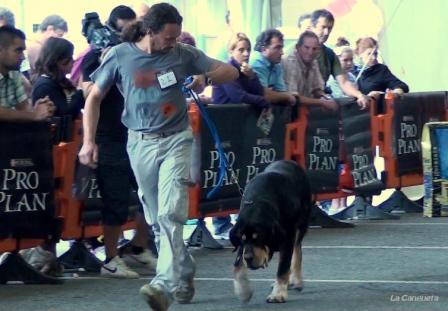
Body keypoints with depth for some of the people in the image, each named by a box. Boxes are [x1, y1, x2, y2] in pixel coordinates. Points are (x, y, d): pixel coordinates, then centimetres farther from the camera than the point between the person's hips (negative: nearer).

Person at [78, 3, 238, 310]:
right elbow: (94, 98, 6)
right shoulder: (120, 56, -3)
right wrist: (89, 141, -2)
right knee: (157, 218, 9)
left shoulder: (183, 54, -2)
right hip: (141, 143, 2)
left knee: (170, 213, -17)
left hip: (176, 140, -2)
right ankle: (183, 274, 26)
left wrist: (205, 77, -15)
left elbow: (231, 71, 5)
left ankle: (165, 284, -24)